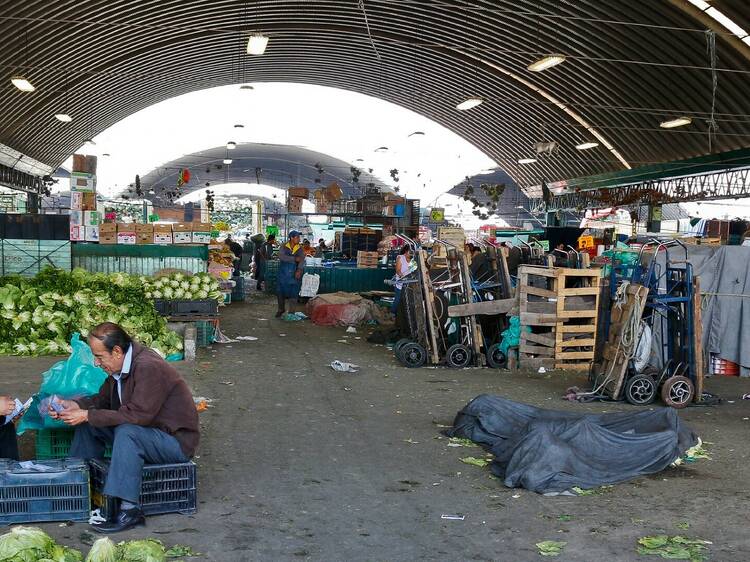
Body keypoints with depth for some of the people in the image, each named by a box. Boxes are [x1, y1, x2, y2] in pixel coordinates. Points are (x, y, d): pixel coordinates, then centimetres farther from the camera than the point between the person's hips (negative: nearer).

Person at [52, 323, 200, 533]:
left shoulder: (149, 367, -26)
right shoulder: (122, 366, 3)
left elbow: (137, 415, -31)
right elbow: (102, 399, 14)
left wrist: (87, 416, -25)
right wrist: (73, 405, -5)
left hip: (177, 441, -9)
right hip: (146, 431, 9)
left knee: (126, 431, -35)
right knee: (88, 424, 5)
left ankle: (129, 509, -33)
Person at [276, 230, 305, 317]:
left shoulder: (300, 249, 0)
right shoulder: (284, 247, -3)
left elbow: (302, 260, -13)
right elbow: (281, 256, -19)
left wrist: (299, 270, -31)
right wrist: (294, 259, -25)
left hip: (295, 274, 0)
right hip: (284, 273, 0)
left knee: (293, 293, 1)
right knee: (281, 291, 6)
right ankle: (281, 309, 26)